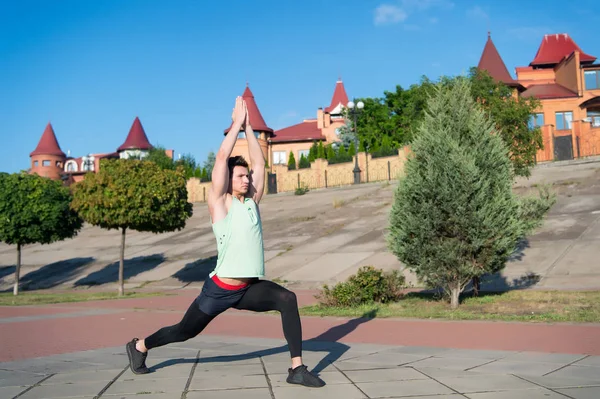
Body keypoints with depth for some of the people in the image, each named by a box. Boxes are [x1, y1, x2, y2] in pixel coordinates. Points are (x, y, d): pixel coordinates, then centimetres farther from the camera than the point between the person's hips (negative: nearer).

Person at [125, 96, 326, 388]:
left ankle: (297, 369, -20)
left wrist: (248, 126, 7)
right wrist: (237, 123, -7)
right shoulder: (219, 203, -6)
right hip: (220, 289, -4)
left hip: (249, 288, 5)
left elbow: (259, 161, 7)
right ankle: (139, 346, 41)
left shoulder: (251, 201, 8)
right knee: (184, 331, 12)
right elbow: (222, 159, -14)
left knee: (288, 300, -22)